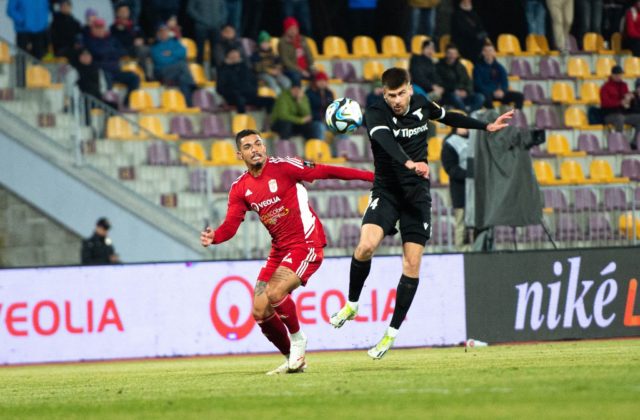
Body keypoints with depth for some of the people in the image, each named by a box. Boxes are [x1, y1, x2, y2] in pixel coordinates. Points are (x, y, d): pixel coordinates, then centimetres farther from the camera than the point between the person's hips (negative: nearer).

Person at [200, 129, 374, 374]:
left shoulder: (283, 167, -10)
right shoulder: (240, 189, 5)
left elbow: (324, 172, -9)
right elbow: (231, 225, -3)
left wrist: (371, 176, -10)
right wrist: (213, 237, -27)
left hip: (306, 244, -7)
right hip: (279, 250, 7)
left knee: (275, 294, -26)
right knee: (260, 312, 0)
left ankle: (297, 340, 1)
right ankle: (292, 359, 19)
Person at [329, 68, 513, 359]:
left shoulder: (421, 105, 0)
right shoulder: (376, 113, -15)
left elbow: (447, 117, 23)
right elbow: (386, 141, -36)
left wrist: (486, 127, 29)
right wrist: (409, 163, -54)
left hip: (417, 194, 3)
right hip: (386, 191, -3)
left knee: (412, 265, -4)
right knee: (366, 245, -26)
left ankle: (392, 333, 6)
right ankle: (351, 305, -2)